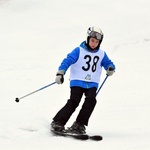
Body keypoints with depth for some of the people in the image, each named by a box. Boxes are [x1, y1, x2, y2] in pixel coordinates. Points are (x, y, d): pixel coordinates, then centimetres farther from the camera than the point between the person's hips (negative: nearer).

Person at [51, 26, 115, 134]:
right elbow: (68, 60, -7)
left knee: (91, 100, -21)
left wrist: (111, 68, -7)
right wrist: (60, 73, -19)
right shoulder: (79, 51, -1)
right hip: (77, 82, -3)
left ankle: (79, 125, -15)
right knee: (74, 101, -18)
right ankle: (58, 122, -8)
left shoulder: (102, 54, 11)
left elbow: (108, 63, 18)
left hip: (92, 84, 3)